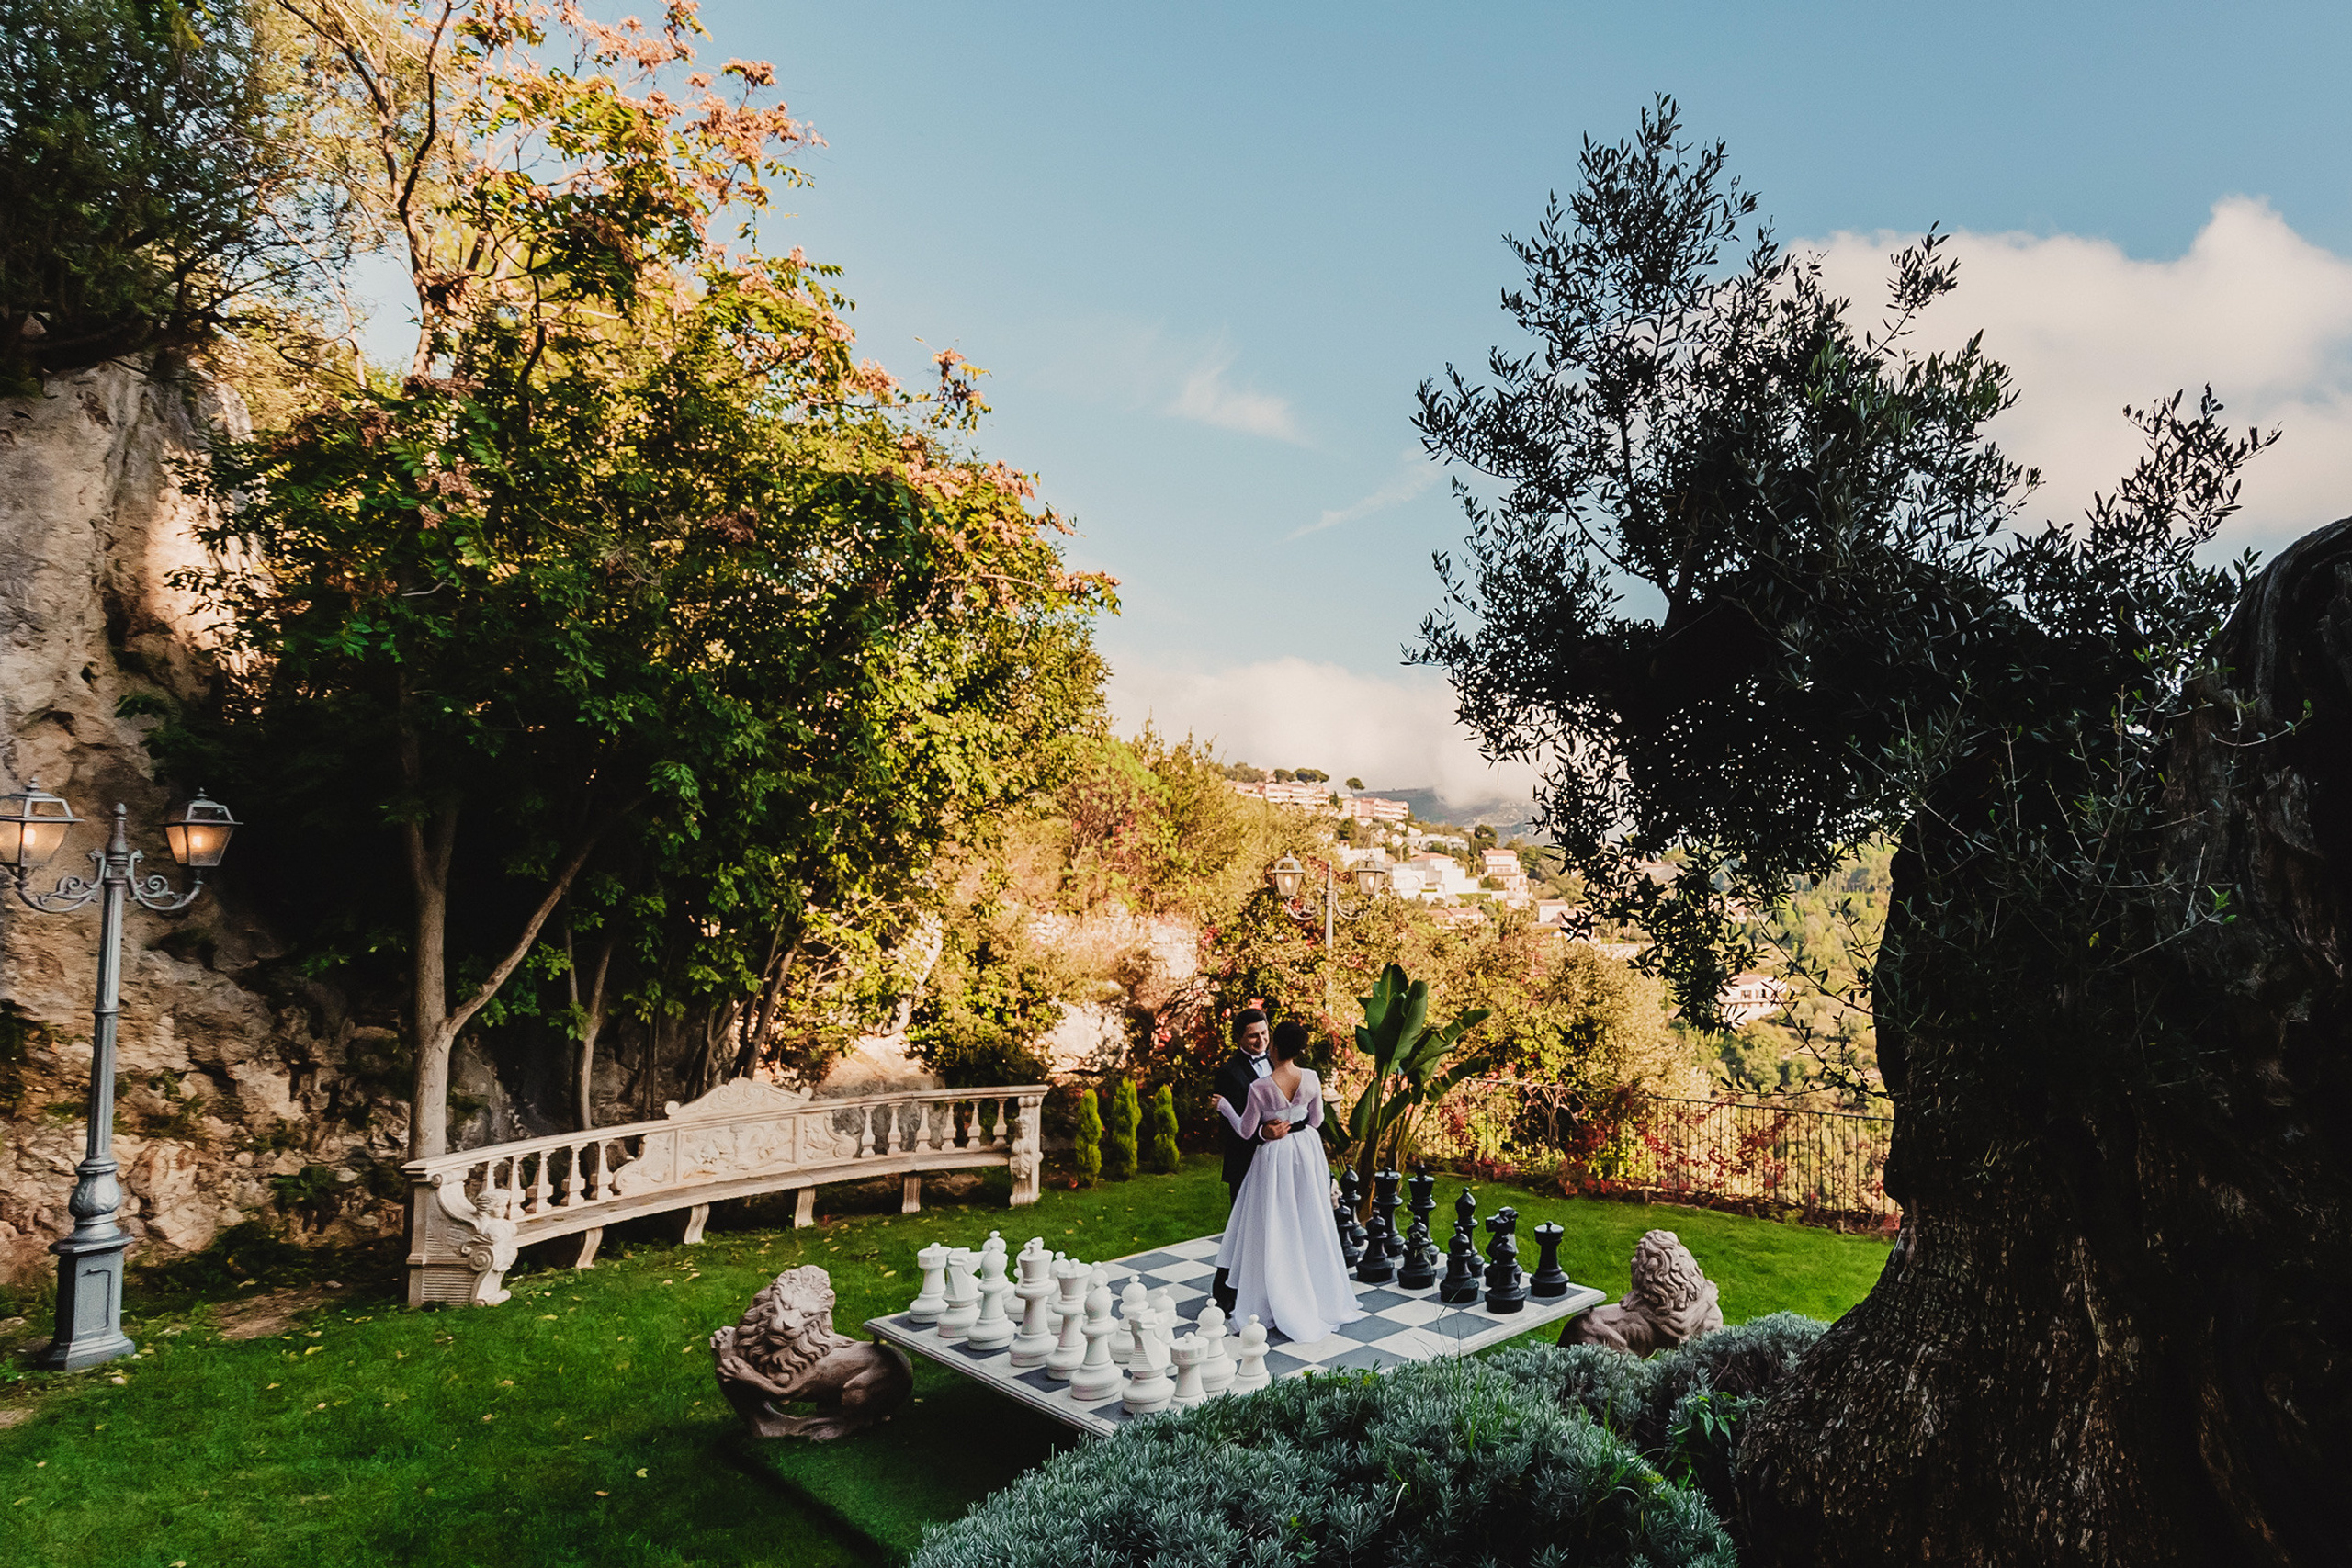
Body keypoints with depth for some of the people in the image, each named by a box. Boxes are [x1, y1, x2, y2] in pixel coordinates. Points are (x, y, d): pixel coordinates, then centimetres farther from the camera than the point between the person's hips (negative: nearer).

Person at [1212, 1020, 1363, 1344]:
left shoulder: (1261, 1087, -22)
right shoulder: (1311, 1079, -11)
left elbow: (1245, 1131, -11)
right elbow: (1316, 1120, 2)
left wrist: (1225, 1107, 4)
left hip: (1275, 1158, -4)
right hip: (1307, 1151, 4)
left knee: (1276, 1230, 9)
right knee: (1309, 1226, 19)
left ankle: (1280, 1304, 17)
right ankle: (1320, 1296, 31)